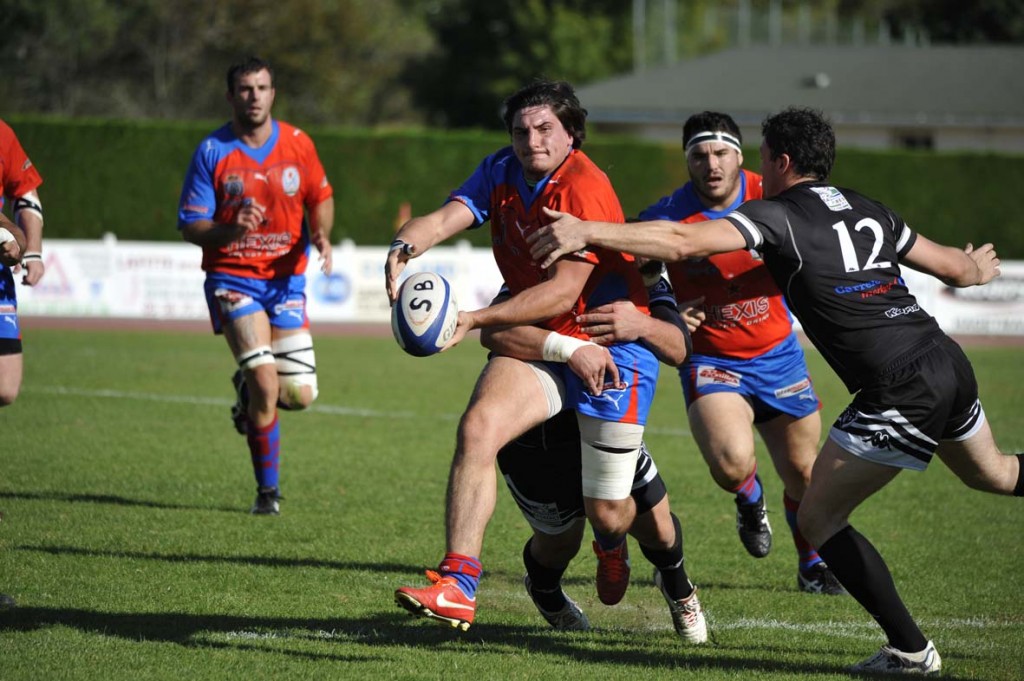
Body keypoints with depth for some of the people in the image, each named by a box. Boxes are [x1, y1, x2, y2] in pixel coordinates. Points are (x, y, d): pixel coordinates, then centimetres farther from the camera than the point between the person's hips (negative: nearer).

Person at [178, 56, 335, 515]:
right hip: (232, 278, -3)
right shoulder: (212, 152, -6)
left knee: (299, 394, -4)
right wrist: (232, 229, -26)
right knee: (266, 384, -19)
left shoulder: (297, 144, 2)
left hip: (287, 277, 3)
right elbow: (189, 225, -6)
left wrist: (321, 235, -7)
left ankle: (249, 391, 33)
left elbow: (321, 198, 15)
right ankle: (268, 490, -2)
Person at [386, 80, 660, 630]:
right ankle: (459, 585, -28)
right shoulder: (501, 172, 2)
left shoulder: (584, 189, -21)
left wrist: (476, 319, -33)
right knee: (477, 427, -25)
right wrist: (404, 247, -36)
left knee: (607, 511, 4)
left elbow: (565, 291, -26)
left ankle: (611, 545, 46)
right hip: (539, 342, 5)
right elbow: (449, 215, -12)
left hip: (609, 345, -5)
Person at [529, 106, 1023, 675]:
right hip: (949, 361, 8)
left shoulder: (777, 215, -4)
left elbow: (683, 243, -18)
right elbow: (955, 267, 25)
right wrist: (978, 270, 49)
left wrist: (588, 232, -17)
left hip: (900, 391, -8)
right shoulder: (868, 211, 16)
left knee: (817, 520, 4)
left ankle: (910, 649, 3)